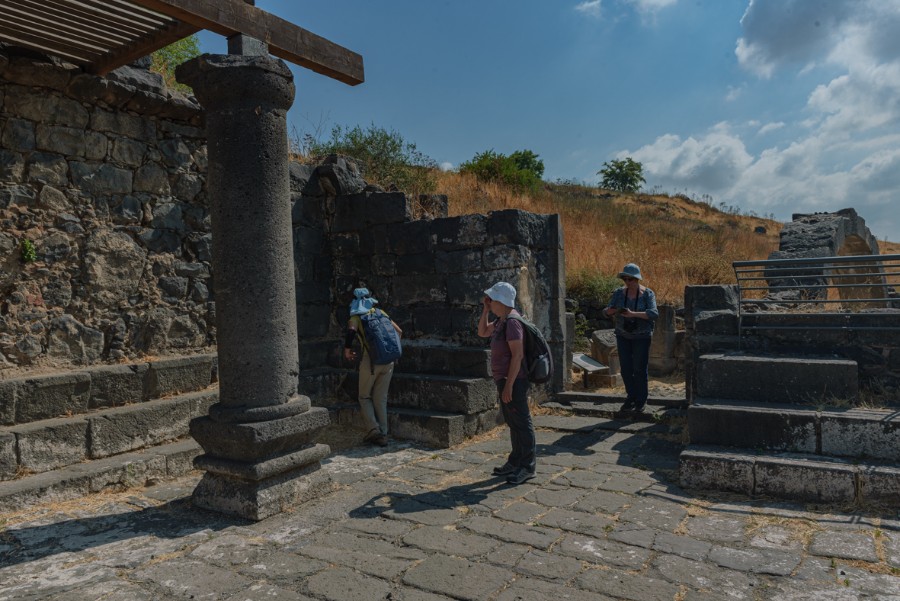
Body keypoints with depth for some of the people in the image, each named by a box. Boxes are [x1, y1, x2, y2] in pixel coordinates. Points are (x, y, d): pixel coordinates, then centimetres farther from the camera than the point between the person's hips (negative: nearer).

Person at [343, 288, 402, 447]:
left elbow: (351, 331, -20)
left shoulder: (356, 317, 1)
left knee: (364, 396, 14)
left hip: (371, 361, -4)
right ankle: (383, 435, 13)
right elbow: (399, 332, 14)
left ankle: (373, 429, 0)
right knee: (381, 399, 13)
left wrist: (347, 349, -5)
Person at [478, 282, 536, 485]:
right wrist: (485, 311, 10)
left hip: (514, 381, -10)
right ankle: (515, 462, 30)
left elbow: (517, 355, -23)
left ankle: (527, 467, 9)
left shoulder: (512, 322, -20)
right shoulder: (502, 320, 11)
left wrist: (508, 385, -23)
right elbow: (482, 332, 24)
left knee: (522, 423, -1)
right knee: (513, 423, 18)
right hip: (504, 379, 10)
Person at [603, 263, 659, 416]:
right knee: (626, 368, 6)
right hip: (623, 336, 3)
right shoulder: (619, 293, 0)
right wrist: (612, 310, -27)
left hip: (642, 336, -3)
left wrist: (633, 314, -35)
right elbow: (607, 312, -3)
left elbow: (654, 313, -23)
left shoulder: (647, 294, -10)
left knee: (640, 369, -1)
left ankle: (641, 401, 12)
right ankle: (631, 397, 24)